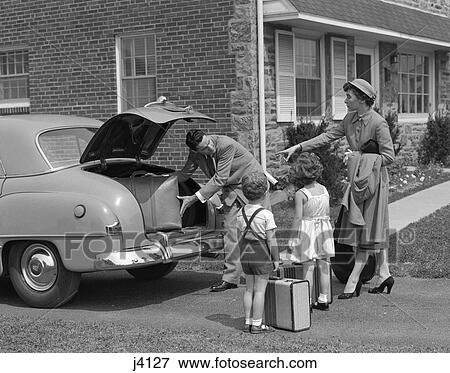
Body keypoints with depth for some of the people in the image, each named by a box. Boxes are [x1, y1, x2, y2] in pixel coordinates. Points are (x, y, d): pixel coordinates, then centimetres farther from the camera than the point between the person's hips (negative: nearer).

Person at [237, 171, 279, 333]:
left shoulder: (241, 213, 3)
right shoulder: (266, 215, -15)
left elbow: (239, 237, 9)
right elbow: (271, 239, -13)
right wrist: (276, 258, -5)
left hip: (246, 255, 6)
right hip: (262, 255, -6)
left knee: (249, 289, 13)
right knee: (260, 290, 0)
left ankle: (248, 322, 17)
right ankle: (257, 324, 3)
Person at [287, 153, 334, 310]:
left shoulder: (300, 194, -14)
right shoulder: (324, 190, 2)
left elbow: (298, 218, -15)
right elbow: (328, 213, 8)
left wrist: (292, 239, -10)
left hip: (307, 230, -5)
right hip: (324, 229, 5)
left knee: (308, 267, 0)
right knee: (323, 266, 10)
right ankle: (323, 300, 17)